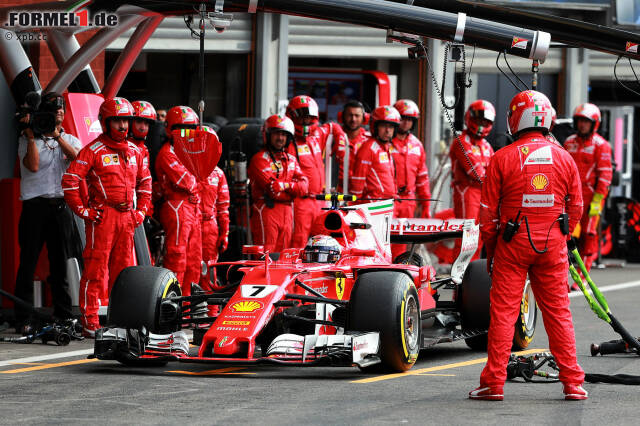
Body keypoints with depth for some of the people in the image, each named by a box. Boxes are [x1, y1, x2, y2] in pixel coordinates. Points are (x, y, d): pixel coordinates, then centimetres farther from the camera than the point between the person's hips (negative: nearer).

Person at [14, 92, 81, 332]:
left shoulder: (70, 140, 14)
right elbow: (33, 165, -11)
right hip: (35, 205, -3)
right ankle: (23, 319, -1)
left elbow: (78, 158, -7)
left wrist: (57, 136, -10)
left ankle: (63, 315, 13)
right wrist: (32, 136, -11)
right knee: (28, 262, -3)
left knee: (61, 263, 7)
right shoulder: (28, 140, 5)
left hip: (61, 206, 3)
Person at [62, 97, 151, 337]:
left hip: (127, 216, 6)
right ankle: (90, 322, -6)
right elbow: (70, 180, -9)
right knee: (95, 270, -7)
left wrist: (141, 210, 16)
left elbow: (145, 182, 26)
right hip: (102, 217, -6)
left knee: (123, 269, 10)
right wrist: (82, 210, -10)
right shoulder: (94, 150, -6)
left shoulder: (134, 151, 14)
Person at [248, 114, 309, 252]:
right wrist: (292, 186, -2)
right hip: (266, 211, -7)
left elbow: (304, 187, 5)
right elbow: (271, 188, -15)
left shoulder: (291, 159, 17)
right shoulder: (260, 159, -5)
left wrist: (284, 185, -10)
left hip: (287, 214, 7)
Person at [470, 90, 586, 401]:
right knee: (558, 311, 8)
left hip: (512, 244, -2)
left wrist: (490, 248, 7)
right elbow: (576, 207, 8)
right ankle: (573, 383, 9)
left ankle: (494, 383, 1)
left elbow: (488, 211, -3)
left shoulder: (502, 159, -6)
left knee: (503, 311, 2)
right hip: (552, 246, 2)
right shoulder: (564, 158, 2)